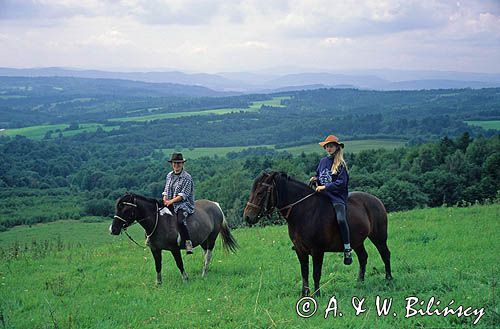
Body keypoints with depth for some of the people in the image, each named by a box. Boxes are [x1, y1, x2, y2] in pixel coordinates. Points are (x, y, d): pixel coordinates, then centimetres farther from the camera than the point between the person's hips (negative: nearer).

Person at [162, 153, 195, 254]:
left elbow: (183, 195, -13)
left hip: (184, 205, -6)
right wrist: (165, 199, -2)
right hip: (170, 204, 6)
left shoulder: (187, 177, -6)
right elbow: (166, 190, 19)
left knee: (180, 221, -33)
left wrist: (171, 201, -21)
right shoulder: (169, 176, 14)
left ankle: (188, 242, -27)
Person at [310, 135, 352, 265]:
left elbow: (341, 183, -14)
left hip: (337, 197, -7)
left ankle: (347, 249, -20)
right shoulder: (323, 161, 13)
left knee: (341, 219, -29)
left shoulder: (340, 164, -5)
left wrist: (325, 187, -18)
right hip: (322, 195, 7)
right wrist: (315, 179, 4)